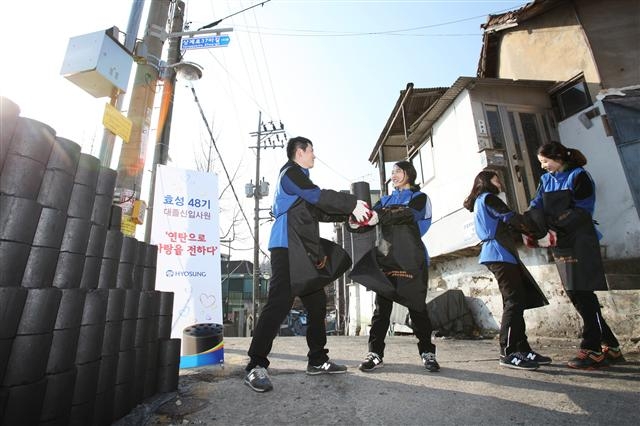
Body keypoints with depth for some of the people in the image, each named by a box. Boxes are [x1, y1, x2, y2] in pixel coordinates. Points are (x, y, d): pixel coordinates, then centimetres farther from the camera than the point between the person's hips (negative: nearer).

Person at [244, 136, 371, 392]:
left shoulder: (298, 177, 29)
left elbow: (319, 212, 25)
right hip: (287, 248, -10)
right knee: (279, 303, -15)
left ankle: (317, 361, 18)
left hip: (304, 252, 10)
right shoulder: (290, 171, 0)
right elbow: (318, 196, -13)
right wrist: (353, 204, -8)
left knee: (317, 303, 9)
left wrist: (348, 214, 16)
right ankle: (256, 367, -7)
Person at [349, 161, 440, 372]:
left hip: (410, 259, -3)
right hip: (385, 257, 3)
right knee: (381, 305, 0)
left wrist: (380, 217, -32)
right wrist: (356, 223, -18)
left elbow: (406, 214, -16)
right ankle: (375, 353, 5)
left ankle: (427, 352, 16)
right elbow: (372, 219, 5)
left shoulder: (419, 197, 7)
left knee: (417, 305, 2)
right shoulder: (385, 200, 20)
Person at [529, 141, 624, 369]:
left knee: (582, 293, -6)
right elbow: (536, 206, 5)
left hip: (579, 241, -7)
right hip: (562, 242, 7)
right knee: (575, 293, 8)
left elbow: (581, 210, -12)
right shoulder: (546, 180, 15)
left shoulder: (578, 176, -4)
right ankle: (609, 346, 21)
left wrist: (554, 223, -19)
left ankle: (593, 350, 4)